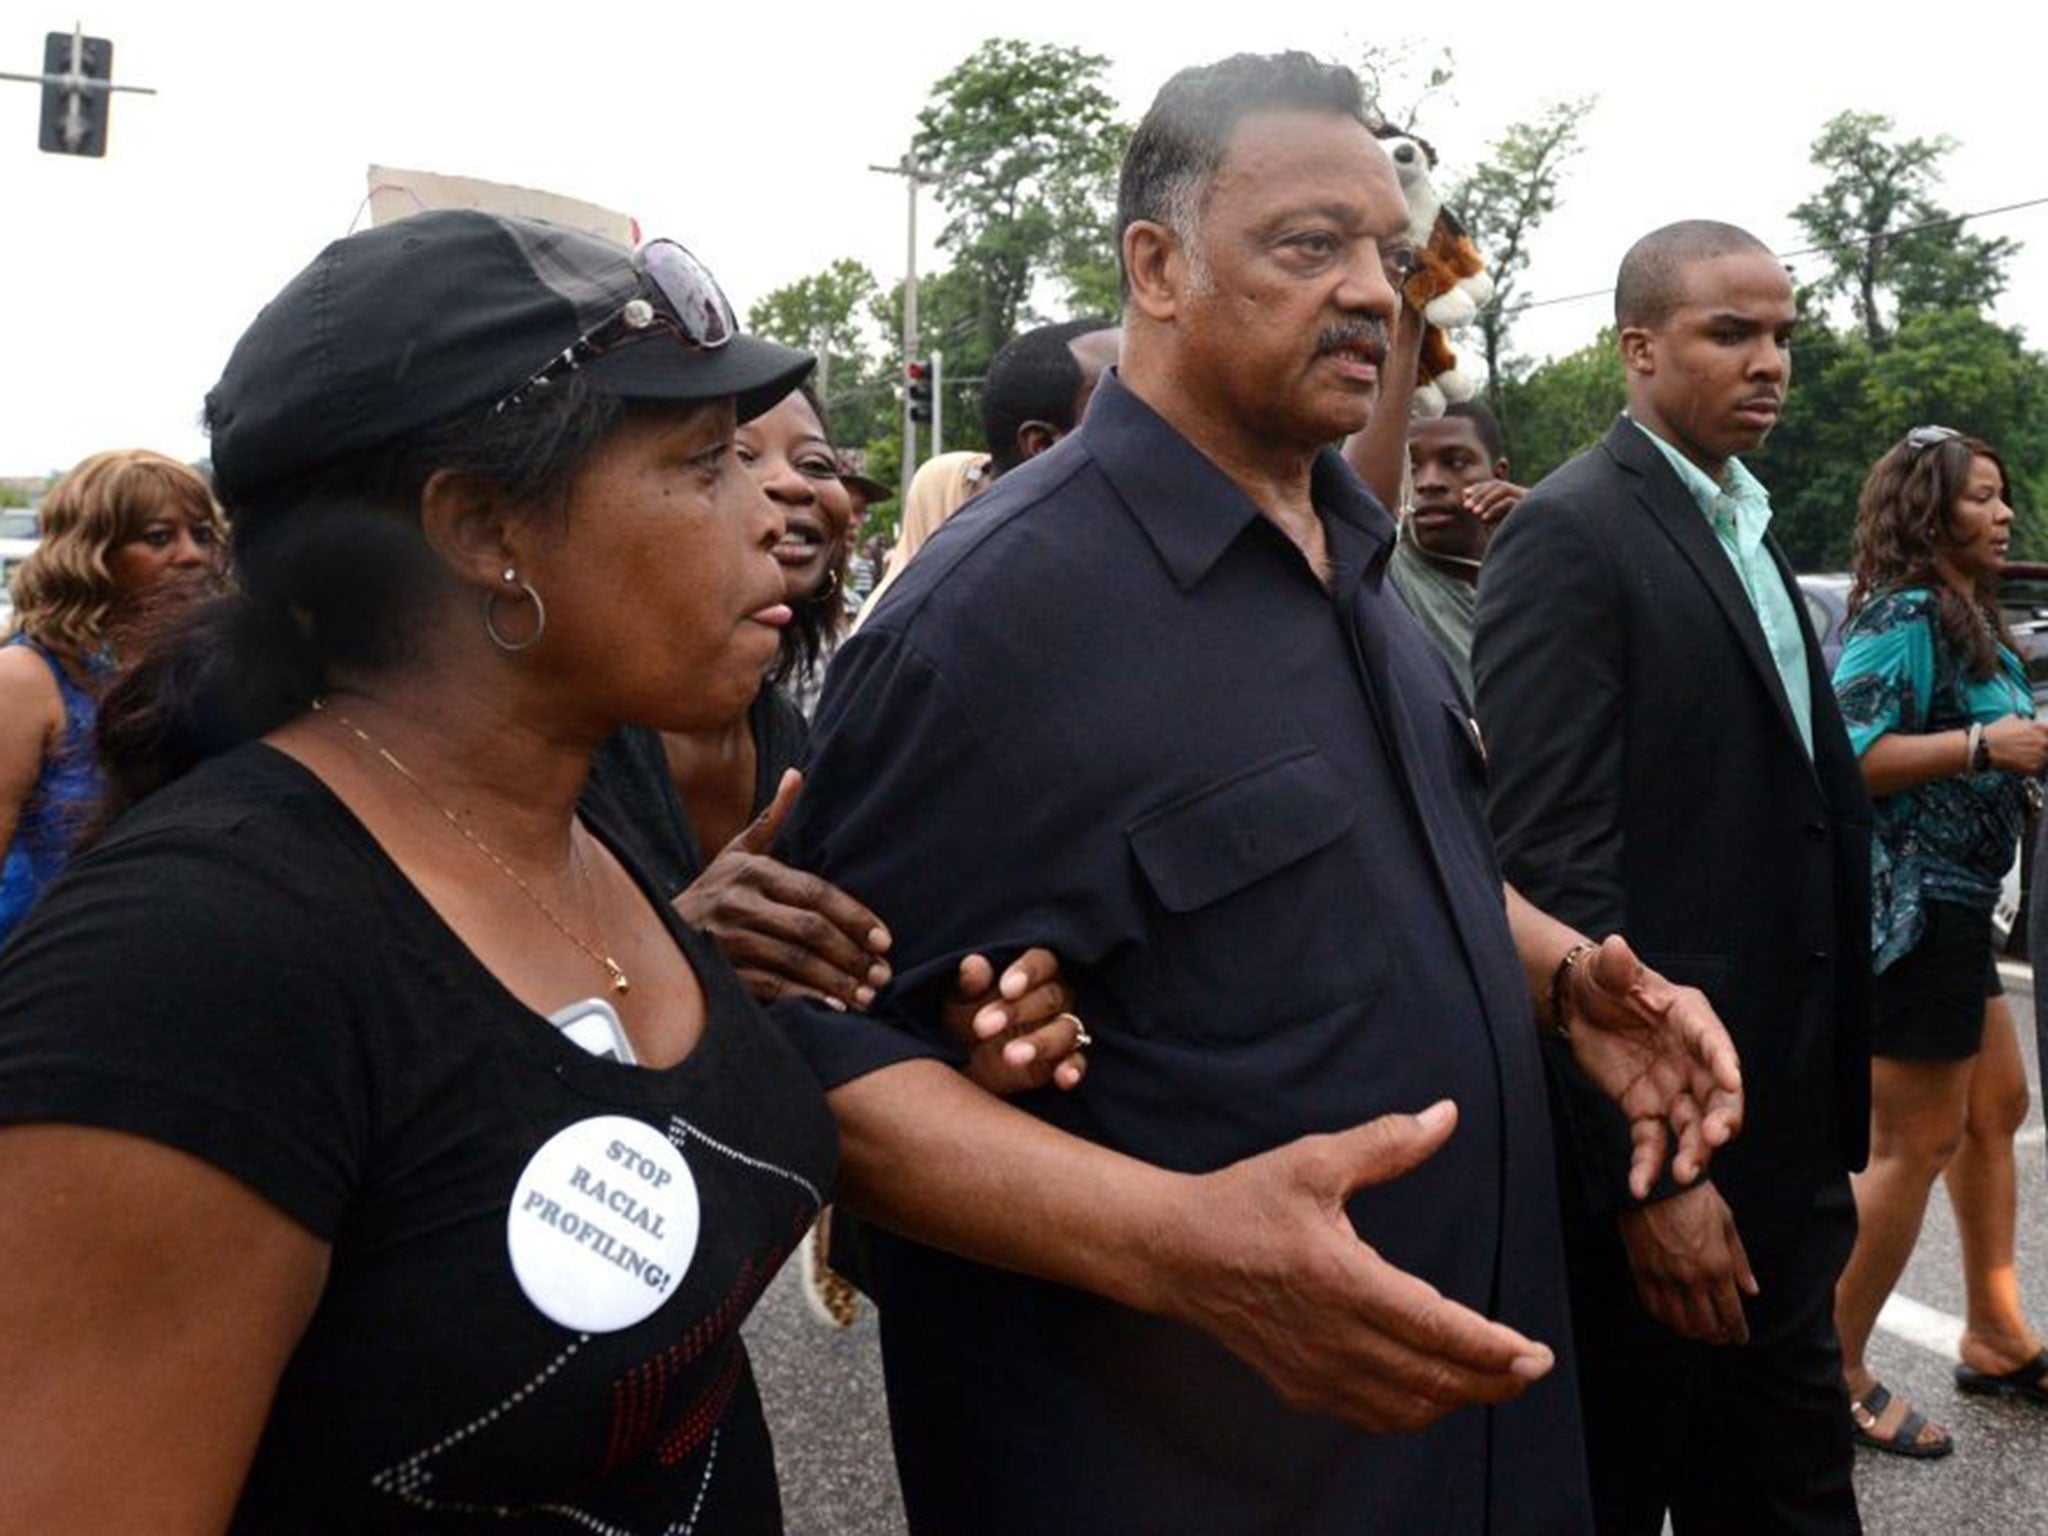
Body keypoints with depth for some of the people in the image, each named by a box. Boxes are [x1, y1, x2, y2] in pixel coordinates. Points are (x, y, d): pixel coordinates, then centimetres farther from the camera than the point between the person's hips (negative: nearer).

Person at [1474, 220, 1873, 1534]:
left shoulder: (1751, 532, 14)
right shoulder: (1571, 535, -13)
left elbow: (1807, 817, 16)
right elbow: (1553, 862, -20)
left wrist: (1832, 1115, 12)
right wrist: (1646, 1169, -21)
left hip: (1783, 1132, 8)